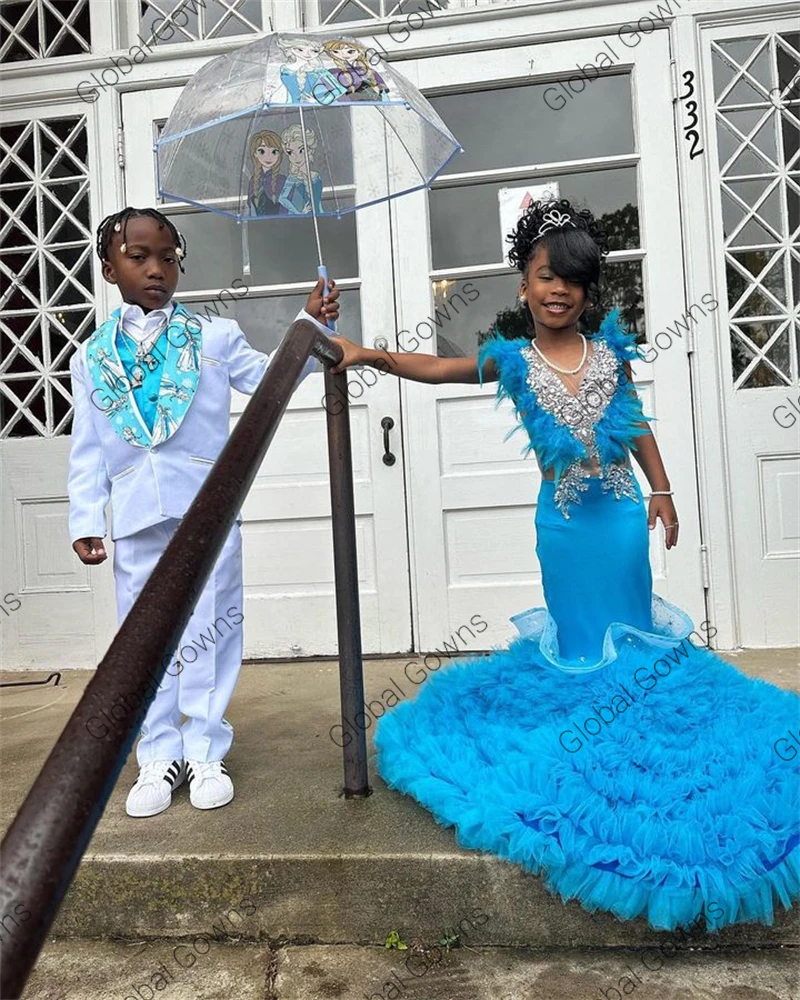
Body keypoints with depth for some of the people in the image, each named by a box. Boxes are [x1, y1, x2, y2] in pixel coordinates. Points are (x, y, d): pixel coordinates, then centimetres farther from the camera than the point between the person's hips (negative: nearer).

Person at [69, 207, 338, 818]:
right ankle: (159, 757, 24)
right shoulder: (91, 357, 10)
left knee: (208, 630, 5)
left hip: (206, 509, -1)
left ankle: (205, 753, 20)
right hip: (135, 519, 2)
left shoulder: (213, 336, 7)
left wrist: (310, 327, -7)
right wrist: (85, 521, 4)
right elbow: (87, 451, 9)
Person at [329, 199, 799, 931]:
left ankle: (638, 724, 34)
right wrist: (369, 355, -20)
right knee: (578, 628, 11)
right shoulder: (514, 360, -4)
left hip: (621, 510, 2)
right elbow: (435, 369, -9)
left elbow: (637, 424, 7)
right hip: (562, 520, -2)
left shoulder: (610, 351, 0)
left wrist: (662, 491, 7)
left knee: (631, 617, 13)